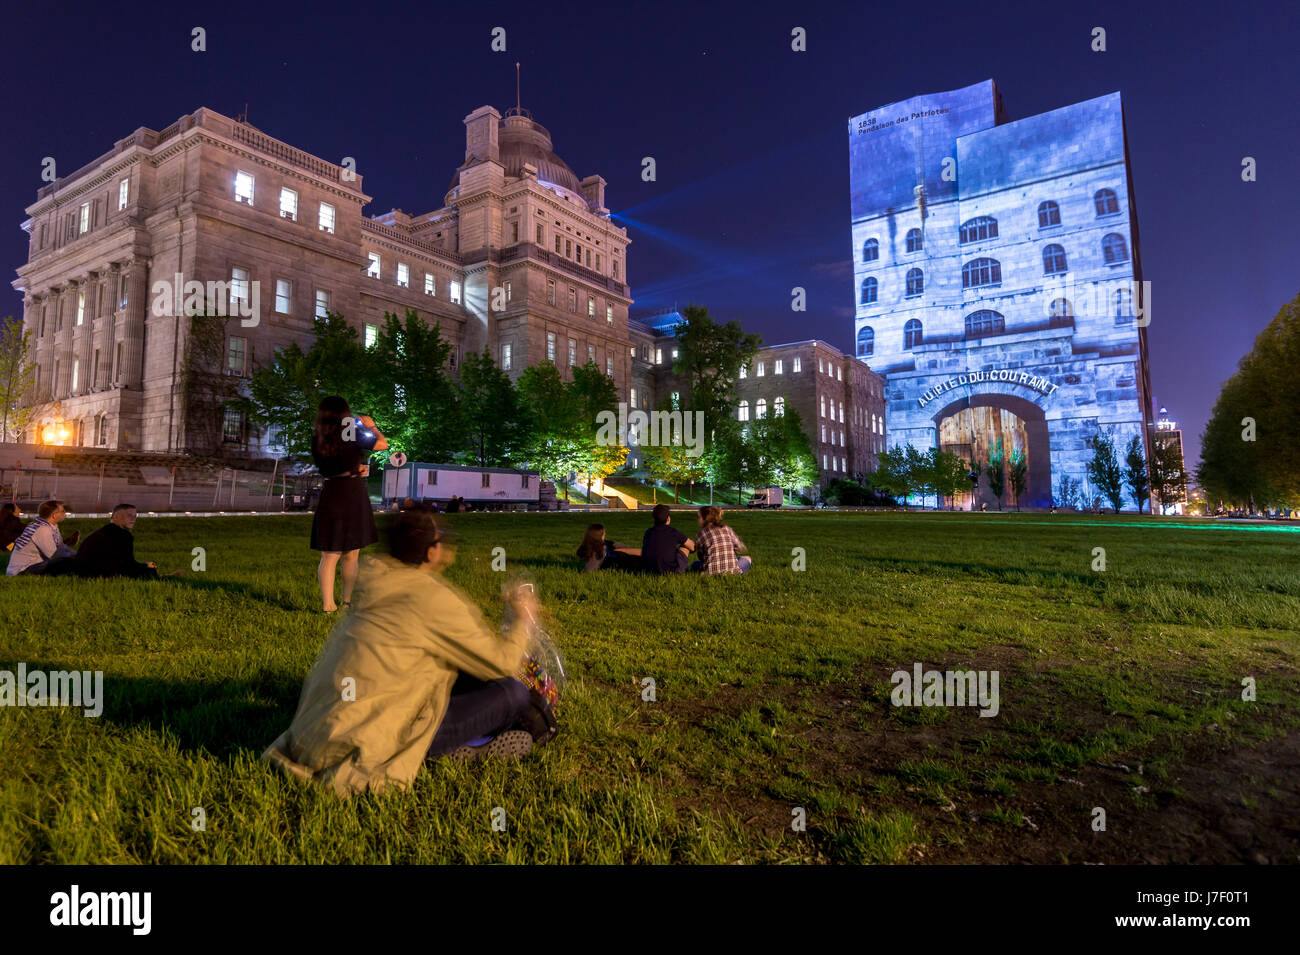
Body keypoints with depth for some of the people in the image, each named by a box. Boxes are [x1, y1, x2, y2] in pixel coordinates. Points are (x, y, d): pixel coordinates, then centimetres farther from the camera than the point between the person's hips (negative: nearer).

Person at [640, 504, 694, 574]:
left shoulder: (648, 532, 6)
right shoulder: (673, 532, -5)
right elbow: (693, 546, 8)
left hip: (649, 571, 4)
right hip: (670, 571, -4)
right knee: (685, 547, 19)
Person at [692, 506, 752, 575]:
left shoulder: (700, 535, -1)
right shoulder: (727, 529, 6)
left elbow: (701, 557, 7)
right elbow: (740, 547, 10)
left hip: (711, 572, -2)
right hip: (732, 571, 2)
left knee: (695, 564, 31)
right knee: (747, 558, 31)